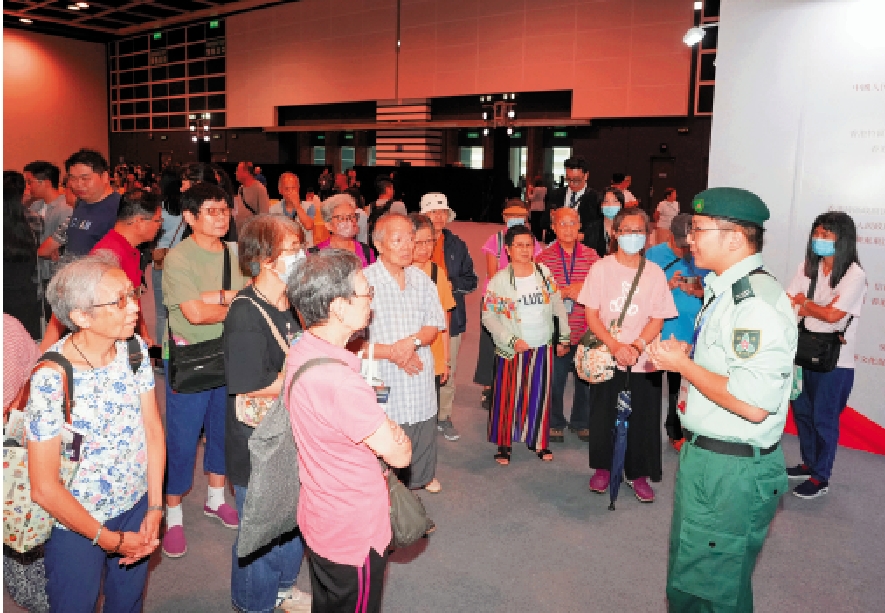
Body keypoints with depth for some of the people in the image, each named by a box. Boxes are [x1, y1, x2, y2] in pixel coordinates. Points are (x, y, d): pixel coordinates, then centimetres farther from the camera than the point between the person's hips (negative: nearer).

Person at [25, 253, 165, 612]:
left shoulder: (135, 349, -10)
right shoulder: (50, 379, -27)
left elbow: (153, 430, -3)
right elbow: (44, 489, -21)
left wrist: (155, 509, -6)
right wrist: (110, 540, -12)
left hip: (136, 508, 5)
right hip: (75, 524, -5)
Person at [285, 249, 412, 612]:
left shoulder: (302, 351, -5)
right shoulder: (340, 382, -35)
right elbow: (400, 454, -24)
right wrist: (398, 436, -3)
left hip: (320, 520, 9)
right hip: (354, 533, -8)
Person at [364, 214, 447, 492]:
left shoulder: (421, 280, 5)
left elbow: (434, 325, 4)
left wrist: (413, 341, -17)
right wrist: (393, 352, -19)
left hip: (420, 381, 5)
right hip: (383, 383, -5)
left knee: (423, 438, 20)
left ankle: (422, 479, 45)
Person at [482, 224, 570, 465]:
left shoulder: (544, 273, 2)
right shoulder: (499, 280, -8)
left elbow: (558, 305, 9)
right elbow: (488, 315, -8)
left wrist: (564, 336, 10)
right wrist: (511, 340, -14)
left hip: (543, 346, 3)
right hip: (514, 349, -3)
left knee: (540, 395, 11)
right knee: (508, 396, 3)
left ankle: (538, 441, 27)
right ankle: (504, 444, 18)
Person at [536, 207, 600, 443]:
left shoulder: (591, 256, 4)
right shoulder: (544, 257, 0)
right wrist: (566, 292, -15)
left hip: (585, 332, 2)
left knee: (586, 379, 11)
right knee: (554, 379, 8)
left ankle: (581, 422, 31)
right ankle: (555, 423, 28)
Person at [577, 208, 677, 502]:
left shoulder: (654, 273, -1)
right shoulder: (601, 268, -3)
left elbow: (657, 320, -1)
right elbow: (591, 315, -4)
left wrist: (636, 346, -17)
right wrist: (615, 346, -16)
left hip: (642, 361, 0)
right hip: (606, 357, 0)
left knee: (642, 419, 5)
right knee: (603, 415, 9)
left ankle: (639, 474, 23)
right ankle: (603, 468, 29)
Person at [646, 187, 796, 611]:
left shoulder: (758, 301, -22)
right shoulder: (725, 290, 11)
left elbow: (753, 404, -30)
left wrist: (682, 363, -19)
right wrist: (686, 353, 6)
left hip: (732, 474, -10)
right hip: (704, 457, 10)